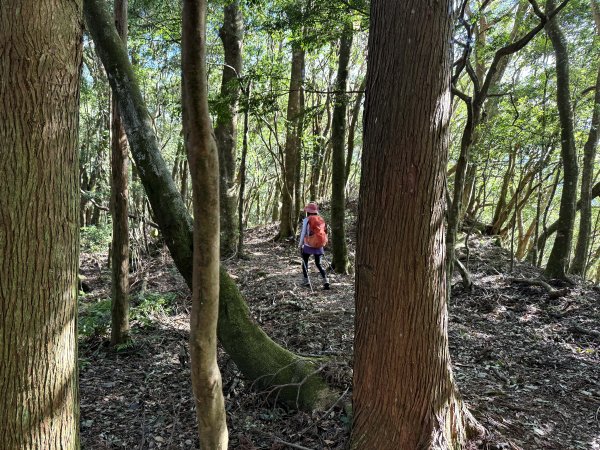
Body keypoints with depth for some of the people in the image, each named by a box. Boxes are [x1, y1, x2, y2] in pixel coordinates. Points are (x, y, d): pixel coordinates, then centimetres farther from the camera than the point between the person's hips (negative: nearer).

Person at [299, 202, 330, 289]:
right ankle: (325, 281, -6)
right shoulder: (321, 220, 4)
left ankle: (305, 281, 20)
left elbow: (303, 233, -8)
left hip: (309, 245, -4)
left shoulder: (306, 220, -9)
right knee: (318, 264, 11)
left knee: (305, 262, 18)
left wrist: (300, 245, 1)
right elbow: (324, 232, 8)